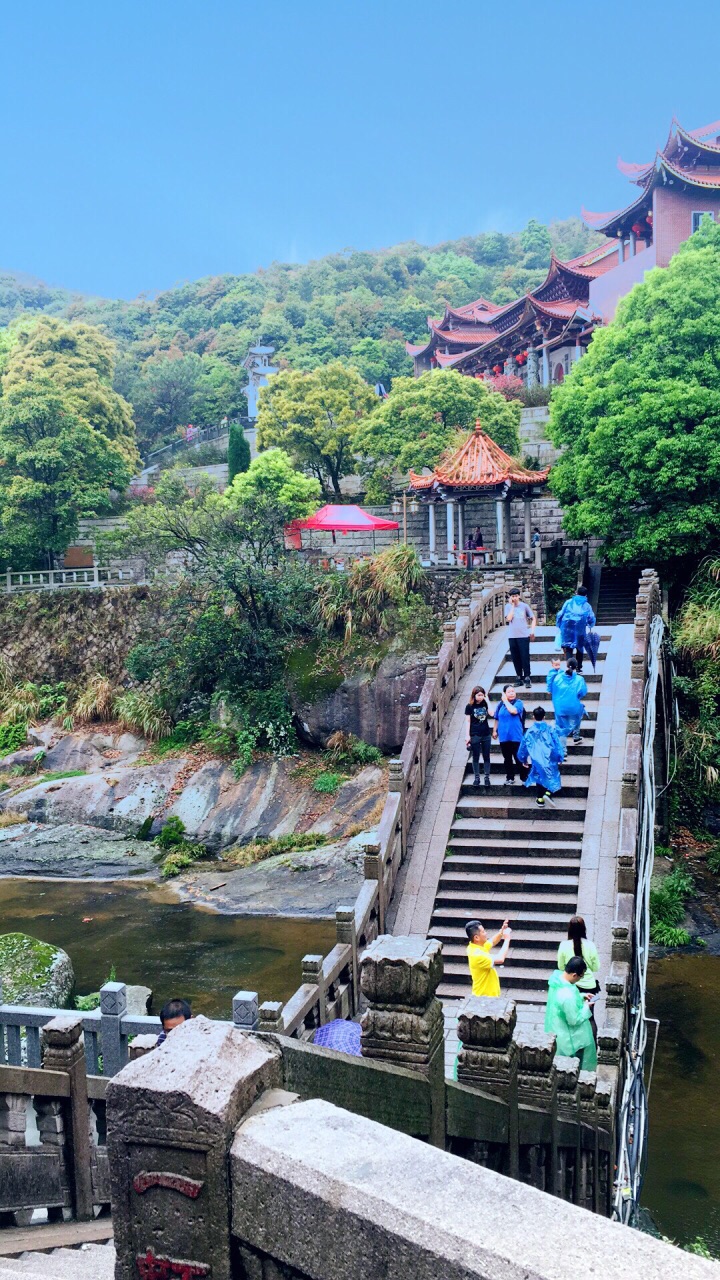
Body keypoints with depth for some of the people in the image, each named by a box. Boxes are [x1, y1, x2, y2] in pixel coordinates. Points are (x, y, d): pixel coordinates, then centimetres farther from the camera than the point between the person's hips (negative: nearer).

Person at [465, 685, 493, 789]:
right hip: (475, 735, -2)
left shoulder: (485, 704, 0)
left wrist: (487, 700, -12)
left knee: (486, 757, 8)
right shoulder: (470, 706, -6)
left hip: (486, 734, 2)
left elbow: (491, 714, -16)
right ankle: (477, 778, 16)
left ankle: (487, 777, 15)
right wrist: (467, 736, -10)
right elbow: (467, 721, -5)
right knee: (476, 757, 6)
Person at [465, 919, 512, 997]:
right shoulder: (477, 955, -30)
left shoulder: (478, 946, -1)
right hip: (484, 996, -9)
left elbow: (492, 942, 16)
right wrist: (507, 939, -22)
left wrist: (502, 930, -2)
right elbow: (500, 959, -33)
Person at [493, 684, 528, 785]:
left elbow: (513, 711, -26)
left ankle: (524, 777, 10)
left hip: (516, 736, -4)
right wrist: (495, 730, 12)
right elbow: (497, 719, 14)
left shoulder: (518, 703, -6)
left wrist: (506, 701, -14)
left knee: (518, 758, -1)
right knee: (507, 758, 12)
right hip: (504, 736, 4)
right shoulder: (500, 704, 6)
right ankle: (509, 777, 22)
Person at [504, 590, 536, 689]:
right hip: (512, 636, 2)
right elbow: (508, 618, -12)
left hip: (524, 636, -2)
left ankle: (527, 678, -1)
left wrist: (532, 630, -3)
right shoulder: (508, 607, 3)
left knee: (525, 657, -4)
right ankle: (519, 678, 16)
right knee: (515, 658, 7)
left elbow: (533, 618, 8)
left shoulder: (524, 606, 1)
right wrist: (512, 606, -7)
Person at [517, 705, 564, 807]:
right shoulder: (550, 729, -7)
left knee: (539, 777, 18)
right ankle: (548, 793, -13)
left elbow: (523, 746, 8)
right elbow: (557, 744, -5)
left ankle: (540, 799, 18)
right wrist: (560, 757, 5)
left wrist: (523, 759, 22)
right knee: (551, 776, 11)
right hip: (549, 760, -2)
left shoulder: (530, 731, 0)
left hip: (536, 760, 2)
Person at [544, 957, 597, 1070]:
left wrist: (581, 997, 1)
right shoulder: (567, 996, -40)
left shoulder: (557, 977, -12)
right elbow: (575, 1020, -26)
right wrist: (586, 1007, -13)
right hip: (567, 1038, -8)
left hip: (556, 1028, 8)